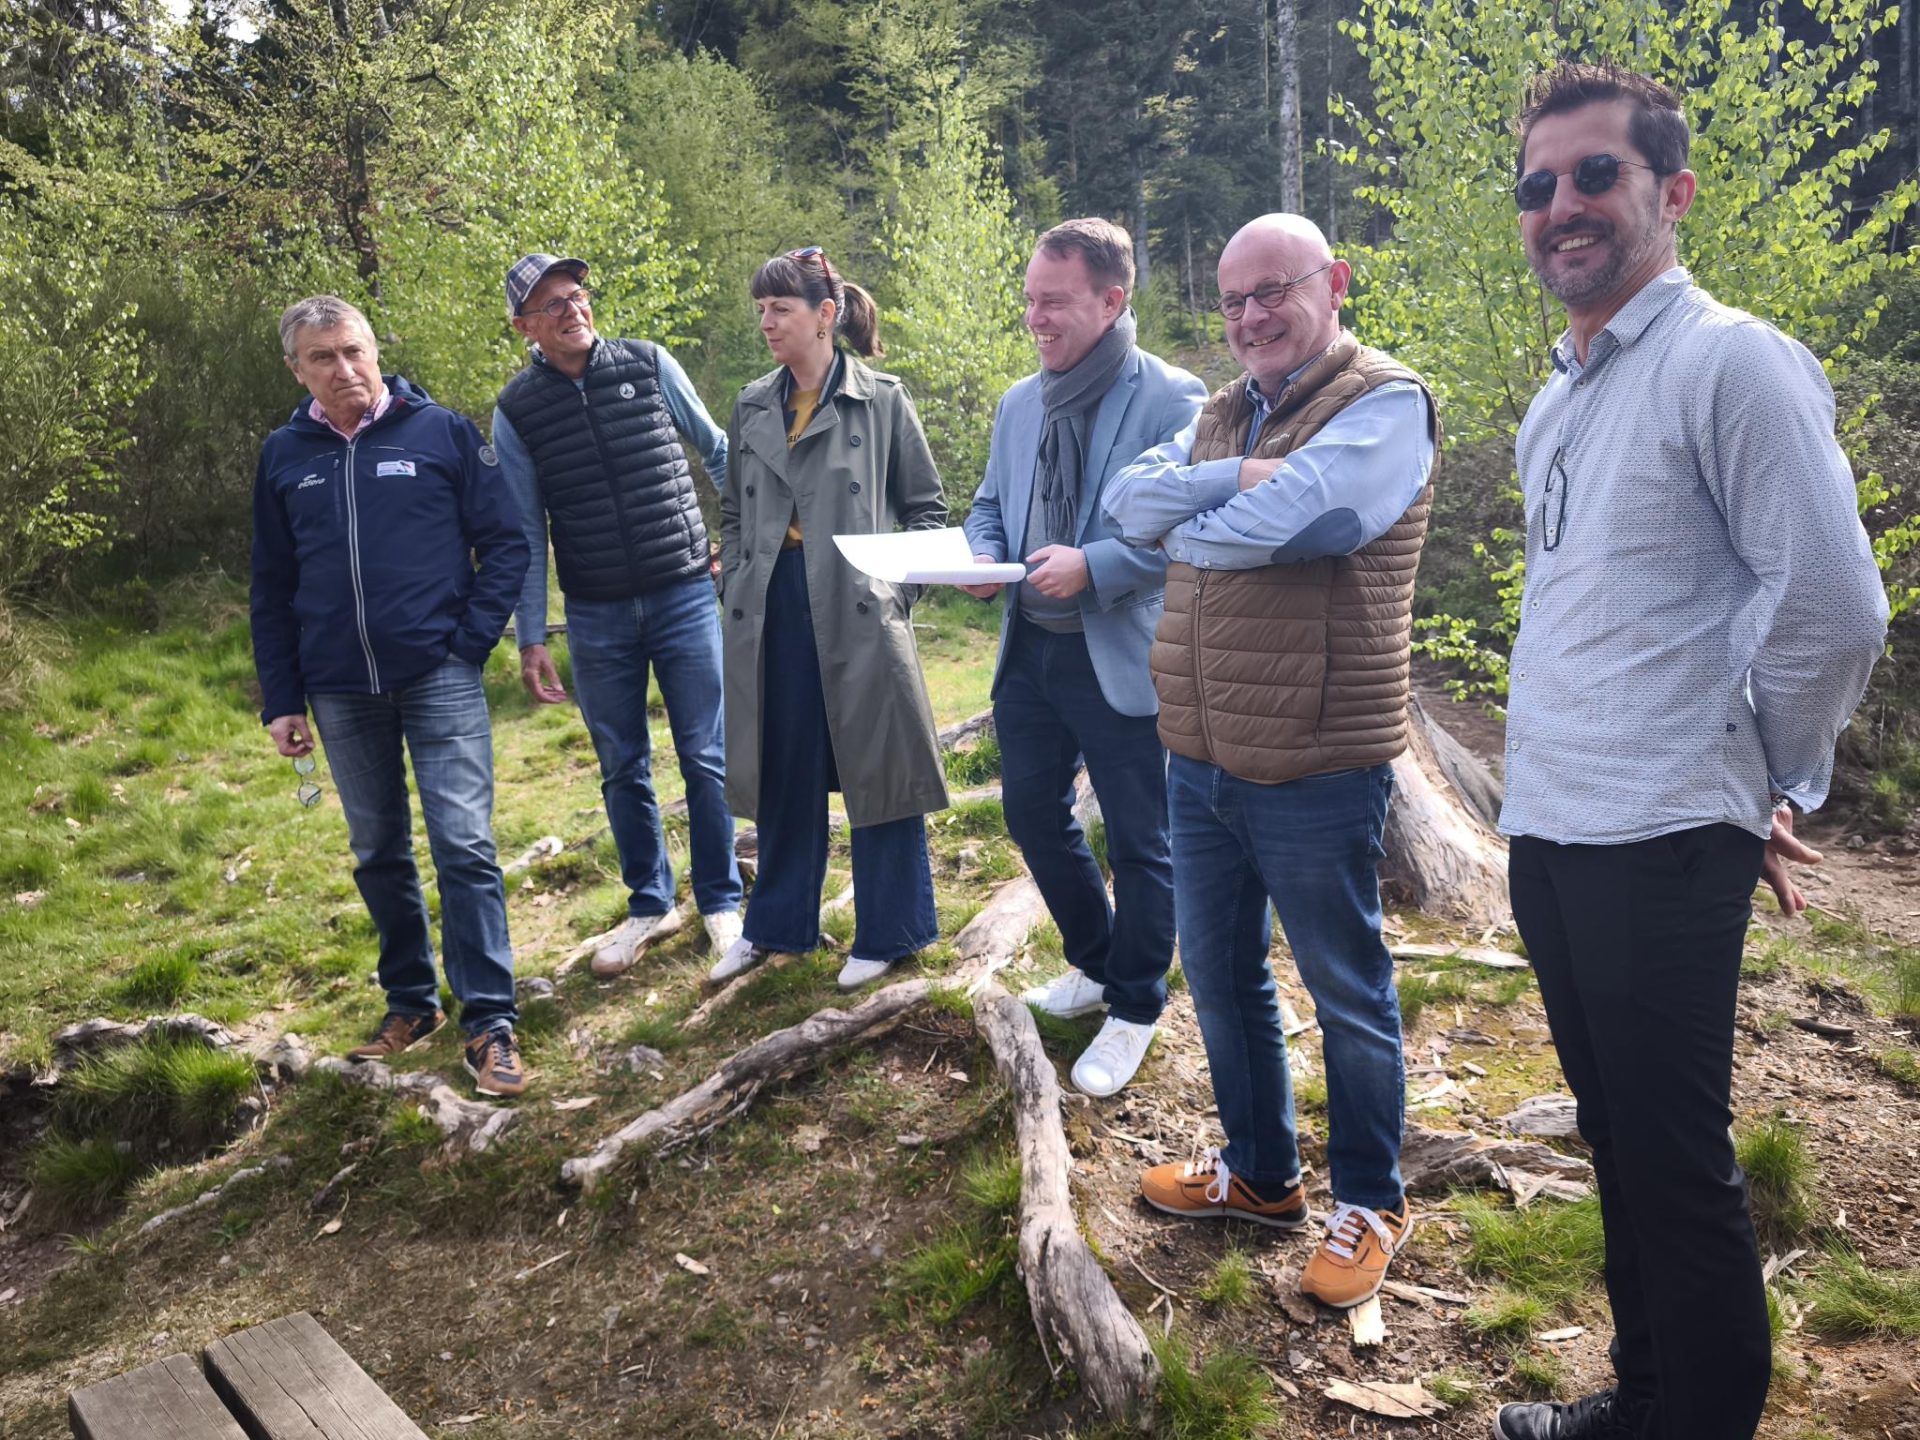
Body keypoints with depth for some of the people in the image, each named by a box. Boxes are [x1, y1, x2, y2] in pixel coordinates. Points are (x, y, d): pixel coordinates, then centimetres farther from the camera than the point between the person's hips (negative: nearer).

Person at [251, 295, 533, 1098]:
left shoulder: (442, 432, -1)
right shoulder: (284, 457, 8)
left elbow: (505, 543, 0)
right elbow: (272, 589, 12)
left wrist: (471, 641, -9)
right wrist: (280, 701, 8)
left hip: (439, 679, -3)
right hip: (340, 694, 4)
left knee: (464, 848, -7)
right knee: (379, 855, 13)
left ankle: (488, 1023, 0)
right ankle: (410, 1002, 28)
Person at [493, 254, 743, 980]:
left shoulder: (649, 364, -1)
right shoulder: (517, 411, 0)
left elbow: (718, 450, 9)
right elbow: (525, 533, 3)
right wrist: (530, 638, 1)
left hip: (685, 594, -1)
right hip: (596, 618, 1)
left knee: (707, 757, 2)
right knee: (622, 770, 10)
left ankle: (721, 901, 19)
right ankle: (649, 905, 27)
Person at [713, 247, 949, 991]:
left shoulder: (881, 398, -2)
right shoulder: (753, 406, 10)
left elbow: (926, 508, 3)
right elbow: (734, 510, 18)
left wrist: (897, 590, -6)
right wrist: (735, 592, 8)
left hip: (856, 611, -4)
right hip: (772, 609, 4)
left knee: (875, 769, 4)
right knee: (783, 771, 13)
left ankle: (885, 934, 19)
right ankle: (776, 923, 29)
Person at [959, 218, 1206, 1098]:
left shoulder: (1171, 400, -11)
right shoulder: (1019, 404, 11)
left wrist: (1093, 566, -24)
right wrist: (983, 555, -2)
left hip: (1120, 659, -7)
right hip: (1028, 651, 7)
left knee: (1138, 843, 5)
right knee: (1033, 817, 17)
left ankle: (1134, 1010, 24)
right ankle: (1095, 964, 40)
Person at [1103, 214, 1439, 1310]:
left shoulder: (1386, 405, -11)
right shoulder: (1225, 413, 14)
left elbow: (1281, 519, -26)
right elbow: (1130, 500, 0)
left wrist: (1187, 524, -7)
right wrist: (1235, 477, -15)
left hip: (1315, 774, -8)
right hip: (1201, 761, 8)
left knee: (1348, 994, 9)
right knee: (1221, 976, 19)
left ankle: (1370, 1202, 30)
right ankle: (1260, 1171, 40)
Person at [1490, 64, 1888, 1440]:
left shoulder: (1730, 362, -11)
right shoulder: (1559, 398, 14)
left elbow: (1834, 606, -15)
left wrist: (1765, 783, -3)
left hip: (1659, 846, -8)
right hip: (1549, 828, 8)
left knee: (1680, 1167, 4)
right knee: (1619, 1143, 19)